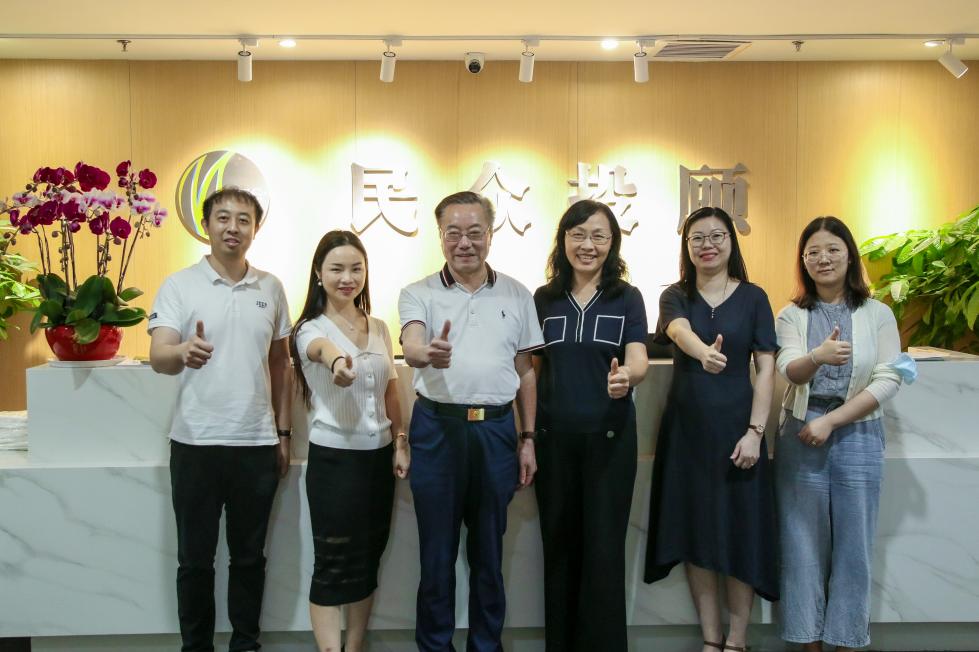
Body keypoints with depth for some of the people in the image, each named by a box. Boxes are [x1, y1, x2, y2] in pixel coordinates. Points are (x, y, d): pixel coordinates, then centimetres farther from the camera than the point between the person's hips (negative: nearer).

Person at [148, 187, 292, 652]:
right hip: (196, 443, -2)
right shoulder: (179, 285, -3)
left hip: (257, 443, 3)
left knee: (249, 556, 13)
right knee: (195, 558, 9)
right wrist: (183, 352, -39)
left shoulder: (271, 288, 7)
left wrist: (283, 432, 10)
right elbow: (157, 356, -16)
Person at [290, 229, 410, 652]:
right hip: (333, 458, -5)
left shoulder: (379, 329, 8)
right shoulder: (310, 330, -9)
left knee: (367, 561, 13)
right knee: (334, 565, -2)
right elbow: (323, 349, -35)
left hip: (378, 456, 6)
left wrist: (400, 444, 5)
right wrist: (337, 361, -58)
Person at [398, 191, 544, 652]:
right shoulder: (419, 294, 1)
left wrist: (528, 439, 7)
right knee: (437, 549, 8)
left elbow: (525, 372, 10)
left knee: (488, 550, 11)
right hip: (437, 428, -1)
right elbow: (411, 345, -19)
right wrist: (426, 353, -43)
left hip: (496, 430, 2)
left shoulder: (517, 295, 7)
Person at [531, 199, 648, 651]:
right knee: (559, 545, 10)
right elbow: (531, 370, 10)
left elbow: (639, 361, -11)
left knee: (603, 548, 1)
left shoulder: (627, 298, 0)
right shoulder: (543, 299, 6)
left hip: (609, 437, -2)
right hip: (554, 438, 2)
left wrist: (626, 376, -35)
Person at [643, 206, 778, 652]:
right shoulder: (675, 296, 4)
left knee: (739, 532, 1)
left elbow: (766, 367, -2)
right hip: (686, 427, 2)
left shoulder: (752, 298, 2)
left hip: (735, 427, -1)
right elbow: (680, 332, -19)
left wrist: (755, 431, -12)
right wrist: (704, 351, -42)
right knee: (693, 531, 6)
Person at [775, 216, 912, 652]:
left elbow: (888, 380, -7)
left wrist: (829, 421, -14)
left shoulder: (877, 314, 1)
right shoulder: (791, 316, 2)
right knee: (803, 541, 5)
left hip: (858, 437, 0)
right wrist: (819, 356, -37)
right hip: (800, 436, 0)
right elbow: (791, 370, -14)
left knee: (852, 541, 6)